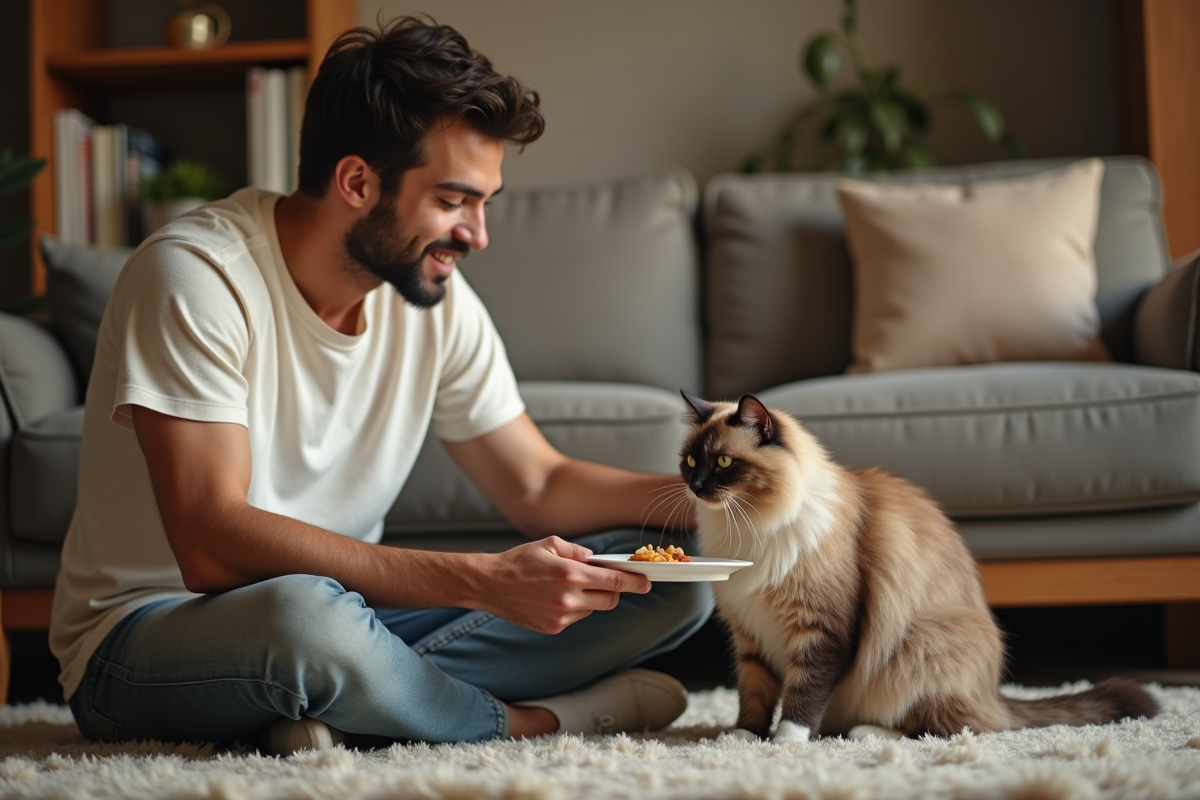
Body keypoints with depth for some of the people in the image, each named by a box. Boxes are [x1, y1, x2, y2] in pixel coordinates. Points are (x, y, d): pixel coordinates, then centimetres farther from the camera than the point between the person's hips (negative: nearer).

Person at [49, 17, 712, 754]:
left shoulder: (435, 296, 0)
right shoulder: (196, 277, -20)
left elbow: (540, 485, 8)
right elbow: (212, 544, -30)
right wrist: (481, 580, -35)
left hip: (337, 616, 7)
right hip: (146, 639, -6)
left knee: (668, 583, -7)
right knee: (305, 611, -42)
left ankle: (344, 715, -19)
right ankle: (517, 721, -13)